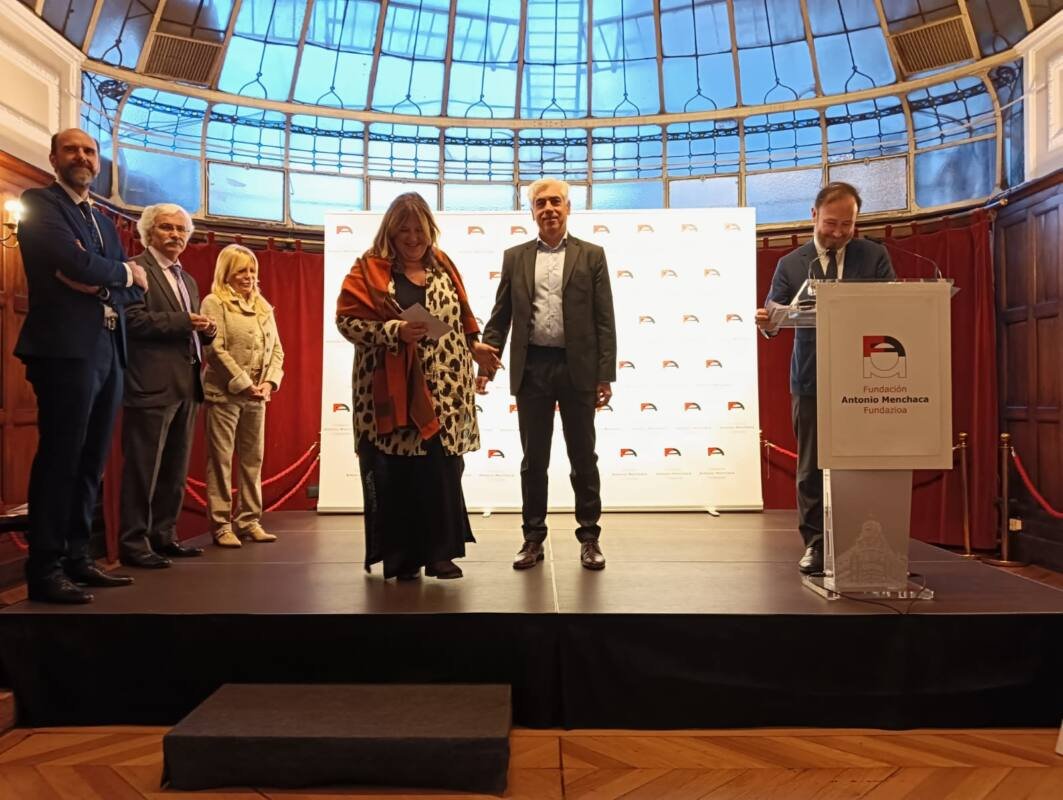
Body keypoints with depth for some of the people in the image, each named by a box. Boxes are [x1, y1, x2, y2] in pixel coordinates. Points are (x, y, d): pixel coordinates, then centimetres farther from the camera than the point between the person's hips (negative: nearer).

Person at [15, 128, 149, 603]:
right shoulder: (40, 203, 0)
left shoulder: (103, 220, 23)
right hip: (66, 349, -7)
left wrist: (99, 283, -7)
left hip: (108, 351, 8)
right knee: (59, 458, -6)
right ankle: (44, 569, 0)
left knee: (90, 462, 9)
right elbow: (78, 264, -16)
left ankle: (76, 558, 18)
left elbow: (136, 290, 12)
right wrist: (125, 272, 1)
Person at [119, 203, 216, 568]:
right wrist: (183, 322, -19)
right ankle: (133, 543, 4)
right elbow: (132, 319, -17)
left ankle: (163, 535, 21)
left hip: (185, 385, 9)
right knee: (143, 468, -4)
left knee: (176, 469, 12)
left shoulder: (188, 280, 22)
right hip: (152, 385, -8)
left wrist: (206, 330, 3)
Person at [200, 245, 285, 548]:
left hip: (256, 397, 6)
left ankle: (249, 520, 16)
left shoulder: (263, 307, 15)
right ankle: (221, 525, 4)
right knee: (221, 460, -1)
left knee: (253, 459, 8)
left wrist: (269, 382, -4)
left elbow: (276, 349, 12)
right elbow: (215, 350, -13)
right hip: (225, 394, -6)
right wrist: (244, 385, -15)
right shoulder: (214, 303, -3)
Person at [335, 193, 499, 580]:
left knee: (443, 471, 3)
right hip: (393, 392, -4)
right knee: (396, 474, -1)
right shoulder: (369, 269, -1)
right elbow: (347, 320, -8)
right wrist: (395, 332, -18)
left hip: (443, 391, 4)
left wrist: (474, 346, 14)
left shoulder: (443, 266, 15)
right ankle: (400, 557, 11)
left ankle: (440, 552, 13)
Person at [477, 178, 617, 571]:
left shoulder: (591, 256, 5)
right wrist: (486, 366, 0)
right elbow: (500, 317, 9)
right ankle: (534, 537, 19)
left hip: (578, 369, -1)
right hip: (531, 369, 2)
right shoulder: (515, 258, 10)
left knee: (583, 457, 7)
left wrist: (605, 375, -5)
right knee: (533, 459, 8)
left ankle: (589, 537, 19)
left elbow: (604, 321, 1)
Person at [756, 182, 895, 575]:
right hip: (812, 381, 0)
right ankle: (815, 545, 13)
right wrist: (766, 321, -27)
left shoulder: (875, 256, 6)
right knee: (811, 467, 5)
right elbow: (776, 315, -3)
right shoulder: (790, 264, 5)